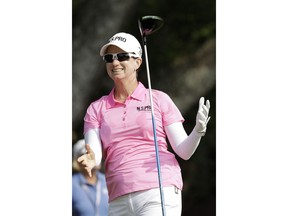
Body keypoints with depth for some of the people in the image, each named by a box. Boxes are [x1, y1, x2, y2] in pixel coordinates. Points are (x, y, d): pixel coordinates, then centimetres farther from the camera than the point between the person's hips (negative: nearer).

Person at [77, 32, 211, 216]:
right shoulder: (96, 109, 16)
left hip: (160, 193, -3)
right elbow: (94, 154, 3)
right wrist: (90, 161, -22)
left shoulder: (158, 99, 9)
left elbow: (183, 151, 5)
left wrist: (198, 131, -16)